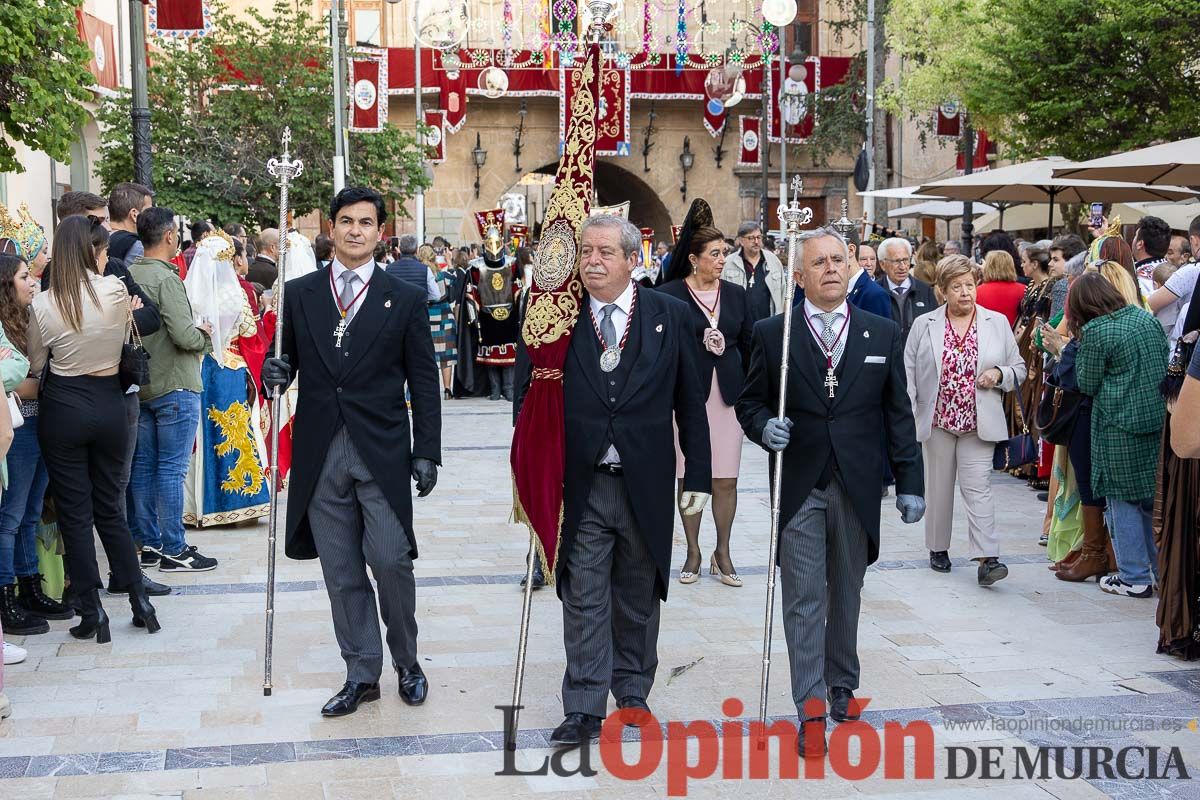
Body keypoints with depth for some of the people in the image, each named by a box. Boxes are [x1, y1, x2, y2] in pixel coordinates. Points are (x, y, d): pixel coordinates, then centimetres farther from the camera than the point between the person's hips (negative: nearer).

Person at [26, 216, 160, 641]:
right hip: (109, 403, 2)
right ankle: (139, 601, 15)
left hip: (63, 408, -2)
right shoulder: (116, 291, -9)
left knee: (75, 512, 6)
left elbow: (35, 365, 2)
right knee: (110, 507, 15)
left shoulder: (43, 304, -10)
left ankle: (92, 612, 7)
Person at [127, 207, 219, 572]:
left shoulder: (129, 275, 5)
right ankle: (173, 549, 3)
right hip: (175, 386, -8)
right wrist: (206, 334, -2)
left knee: (143, 465, 11)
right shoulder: (166, 278, -18)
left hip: (140, 385, 8)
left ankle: (148, 543, 19)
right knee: (172, 469, -2)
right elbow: (184, 335, -24)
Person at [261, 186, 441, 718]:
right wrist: (275, 372, -10)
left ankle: (406, 661, 18)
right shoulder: (299, 294, 8)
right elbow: (287, 360, 14)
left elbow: (423, 382, 3)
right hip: (321, 453, 2)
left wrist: (426, 451, -3)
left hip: (381, 452, -2)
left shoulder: (405, 300, 3)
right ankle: (361, 674, 18)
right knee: (341, 572, 6)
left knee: (390, 562, -6)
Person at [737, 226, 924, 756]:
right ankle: (810, 711, 1)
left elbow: (898, 413, 6)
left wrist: (910, 482, 2)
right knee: (804, 601, -2)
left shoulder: (884, 334, 5)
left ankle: (842, 686, 32)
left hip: (856, 487, 2)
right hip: (798, 487, -2)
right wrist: (765, 427, -17)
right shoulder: (771, 334, 0)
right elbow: (749, 402, 6)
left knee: (847, 594, 14)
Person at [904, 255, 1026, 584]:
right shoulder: (924, 325, 3)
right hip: (937, 421, 1)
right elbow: (908, 371, 3)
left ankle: (987, 559, -13)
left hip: (978, 423, -1)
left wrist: (999, 374, -11)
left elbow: (1019, 368, 11)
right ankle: (938, 548, 25)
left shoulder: (997, 323, 5)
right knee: (938, 487, 10)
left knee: (977, 487, -9)